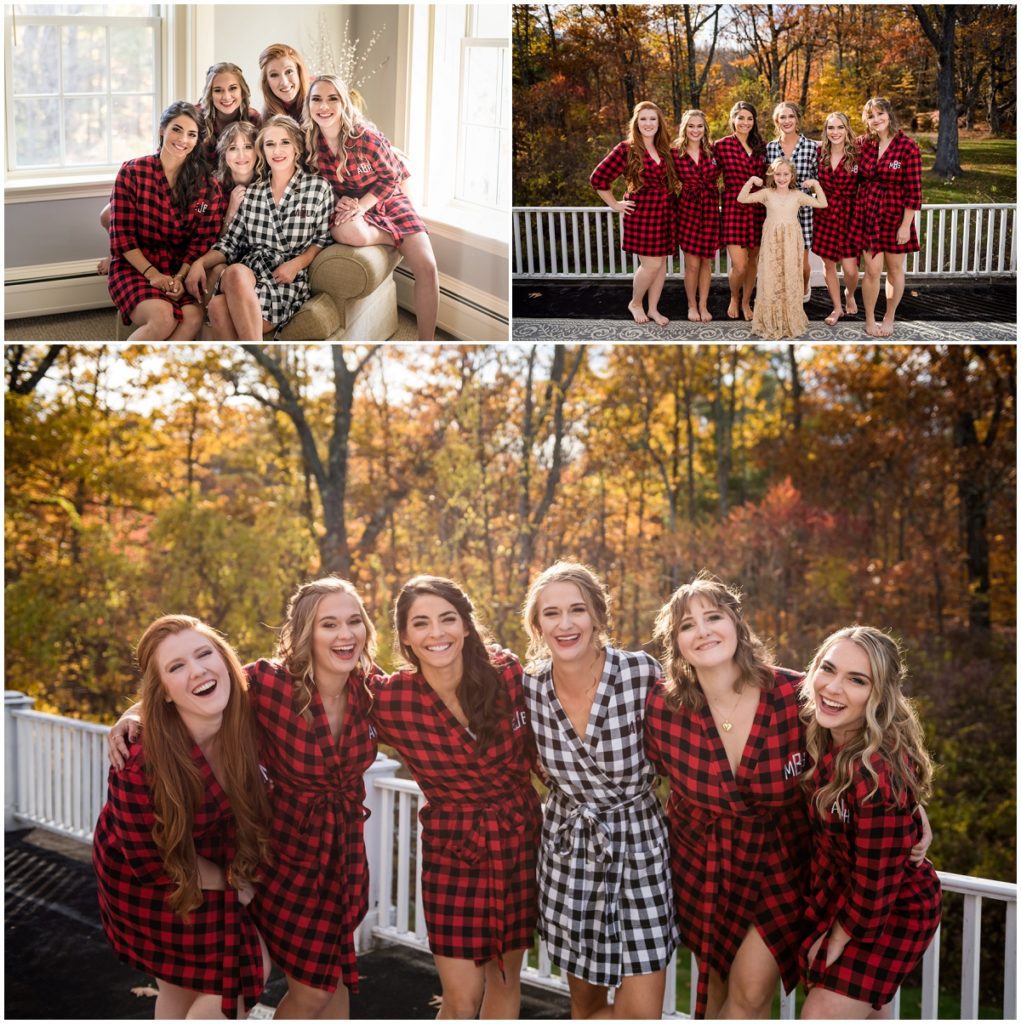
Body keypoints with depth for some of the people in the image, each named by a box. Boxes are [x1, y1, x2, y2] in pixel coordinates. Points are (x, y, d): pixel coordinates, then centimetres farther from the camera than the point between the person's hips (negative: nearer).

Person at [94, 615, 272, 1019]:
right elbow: (149, 862, -21)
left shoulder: (244, 719, -22)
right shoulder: (139, 765, -36)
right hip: (149, 880, -5)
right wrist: (232, 882, -11)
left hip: (218, 861, 5)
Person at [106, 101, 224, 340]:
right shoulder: (132, 172, 0)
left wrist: (180, 277, -15)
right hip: (134, 268, -2)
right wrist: (152, 274, -15)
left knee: (193, 318, -31)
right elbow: (122, 236, -3)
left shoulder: (206, 186, 6)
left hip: (180, 272, 2)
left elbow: (202, 241, 2)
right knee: (163, 317, -32)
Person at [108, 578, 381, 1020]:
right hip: (288, 851, -4)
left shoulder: (370, 687, -12)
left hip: (346, 851, 4)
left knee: (334, 977, 20)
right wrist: (133, 714, -28)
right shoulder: (269, 683, -25)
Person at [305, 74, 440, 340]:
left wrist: (362, 206, -21)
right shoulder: (310, 140, -12)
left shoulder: (365, 135, -21)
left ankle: (426, 343, -6)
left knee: (427, 266, -16)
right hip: (347, 205, 1)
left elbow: (390, 177, -10)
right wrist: (338, 200, -17)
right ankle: (401, 239, -7)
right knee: (348, 231, -38)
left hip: (386, 200, -1)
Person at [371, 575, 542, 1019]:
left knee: (506, 977, 16)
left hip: (519, 841, 2)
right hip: (453, 850, -2)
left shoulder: (508, 673, -13)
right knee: (461, 1000, -2)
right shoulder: (388, 701, -18)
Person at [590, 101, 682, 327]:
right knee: (651, 264, -8)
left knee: (661, 263, 7)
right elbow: (598, 178, -7)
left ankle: (653, 309, 19)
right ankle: (635, 303, 15)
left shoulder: (668, 152, 8)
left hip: (666, 215, 5)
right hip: (641, 214, -5)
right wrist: (615, 205, -6)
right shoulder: (626, 149, -7)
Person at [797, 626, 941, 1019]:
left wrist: (838, 939, -11)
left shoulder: (877, 770, -35)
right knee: (867, 1009, 22)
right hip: (838, 892, 8)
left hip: (892, 910, -7)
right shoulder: (821, 731, -12)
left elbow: (877, 884, -25)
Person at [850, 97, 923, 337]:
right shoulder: (862, 144, 1)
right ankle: (869, 320, 15)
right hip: (867, 214, 2)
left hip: (895, 216, -2)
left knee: (894, 269, 10)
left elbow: (913, 190, -11)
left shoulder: (908, 147, -11)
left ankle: (889, 318, 25)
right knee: (872, 269, 0)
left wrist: (906, 225, -13)